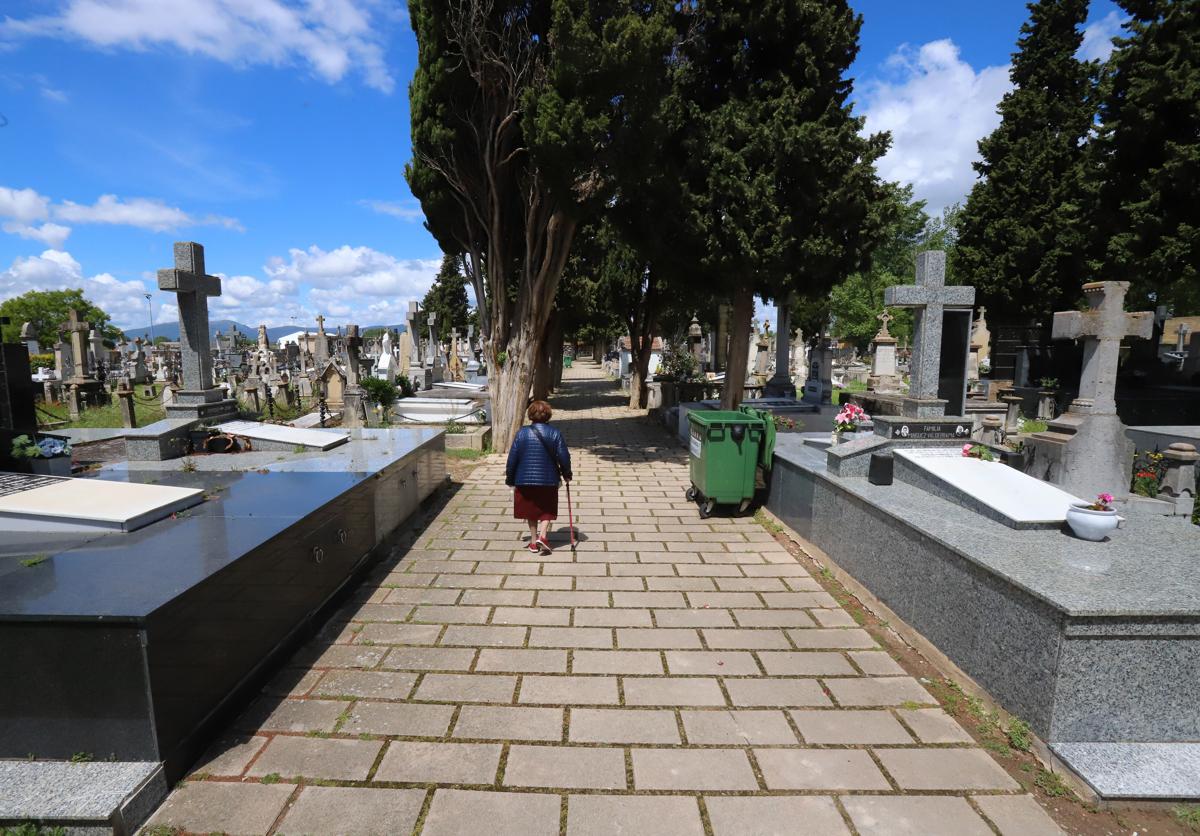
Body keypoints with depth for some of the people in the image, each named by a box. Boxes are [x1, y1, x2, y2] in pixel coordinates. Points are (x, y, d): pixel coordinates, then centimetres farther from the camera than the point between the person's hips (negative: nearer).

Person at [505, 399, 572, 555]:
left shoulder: (522, 433, -5)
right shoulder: (555, 433, -6)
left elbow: (513, 458, -3)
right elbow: (564, 456, -5)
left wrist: (510, 478, 8)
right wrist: (566, 473, 12)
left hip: (525, 480, 1)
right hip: (548, 480, 0)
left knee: (531, 510, 16)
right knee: (547, 510, 14)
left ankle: (533, 541, 19)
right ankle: (542, 535, -5)